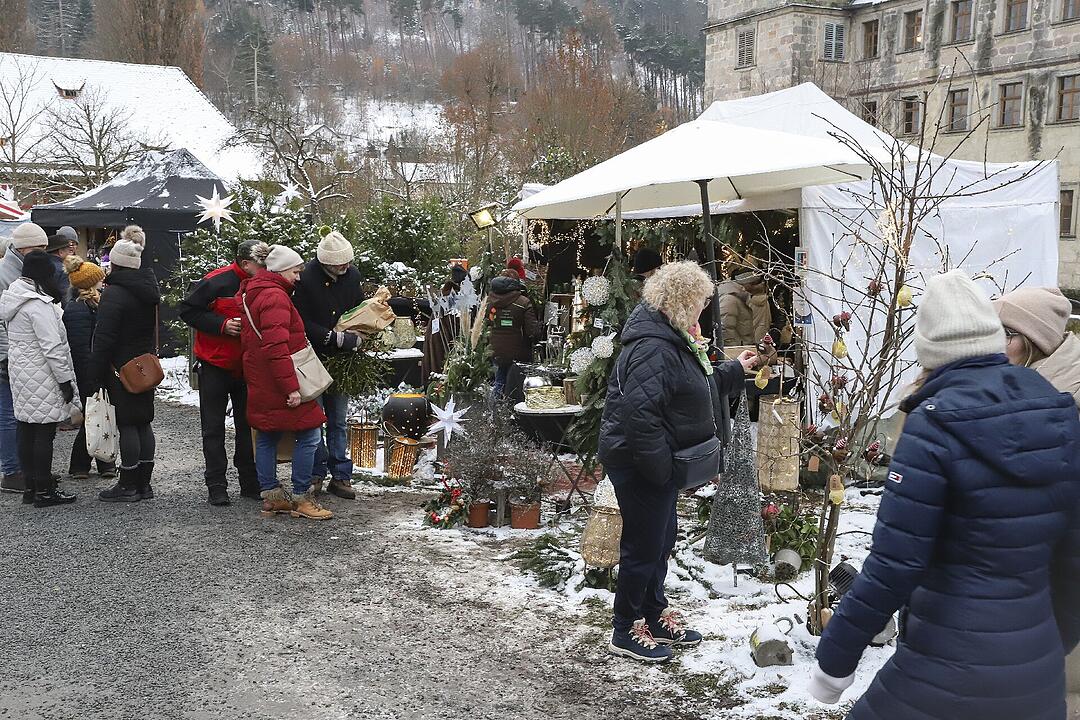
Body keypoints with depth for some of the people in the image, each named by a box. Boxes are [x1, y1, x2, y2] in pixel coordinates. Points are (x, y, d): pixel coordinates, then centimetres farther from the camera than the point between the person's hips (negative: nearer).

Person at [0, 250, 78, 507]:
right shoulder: (38, 304, -17)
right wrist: (65, 380, -14)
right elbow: (53, 347, -19)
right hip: (42, 378, -9)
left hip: (21, 374, 9)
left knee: (27, 431, 12)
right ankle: (44, 492, 2)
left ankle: (31, 486, 20)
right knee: (44, 433, -3)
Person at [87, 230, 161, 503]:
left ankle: (128, 486, 5)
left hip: (122, 369, -8)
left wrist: (94, 376, -13)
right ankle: (144, 483, 17)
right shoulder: (149, 289, 10)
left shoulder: (114, 293, -15)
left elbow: (104, 339, -17)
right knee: (143, 423, 11)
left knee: (126, 424, -2)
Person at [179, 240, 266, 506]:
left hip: (247, 367, 5)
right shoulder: (217, 282, -16)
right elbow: (187, 310, -11)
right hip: (215, 365, -5)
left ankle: (250, 483, 18)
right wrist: (222, 324, -20)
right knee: (214, 428, 3)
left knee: (248, 425, 10)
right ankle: (216, 486, 10)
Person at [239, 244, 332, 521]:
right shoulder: (275, 296, -17)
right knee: (309, 435, -4)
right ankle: (301, 498, 0)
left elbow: (248, 340, 24)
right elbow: (277, 347, -24)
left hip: (260, 381, 11)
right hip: (277, 382, -11)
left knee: (267, 436, 14)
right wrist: (291, 387, -25)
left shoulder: (252, 292, 15)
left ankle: (271, 497, 21)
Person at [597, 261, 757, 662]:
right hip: (639, 465, -11)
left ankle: (655, 615, 37)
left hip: (657, 464, 11)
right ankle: (627, 632, 17)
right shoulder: (653, 348, -25)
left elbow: (698, 388, 29)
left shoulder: (672, 340, 12)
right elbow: (638, 411, -34)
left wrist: (735, 371, 33)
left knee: (662, 540, 21)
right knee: (643, 546, 2)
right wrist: (660, 465, -28)